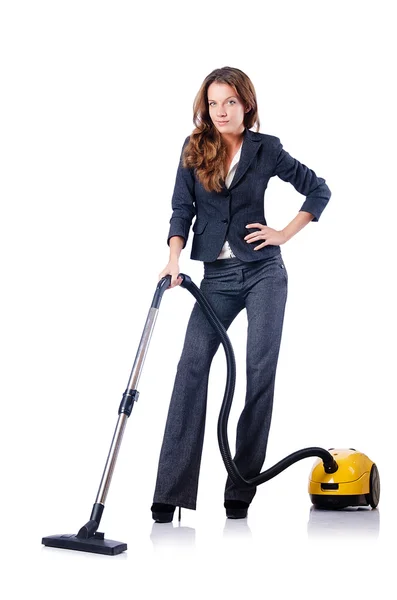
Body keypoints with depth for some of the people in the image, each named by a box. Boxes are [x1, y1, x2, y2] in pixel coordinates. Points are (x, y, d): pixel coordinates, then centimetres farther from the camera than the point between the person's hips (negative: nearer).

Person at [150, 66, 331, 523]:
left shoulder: (266, 149, 0)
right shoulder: (193, 149, 5)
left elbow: (319, 190, 8)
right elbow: (182, 208, 0)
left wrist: (284, 234, 0)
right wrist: (174, 260, -15)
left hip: (263, 271, -1)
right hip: (217, 275, 2)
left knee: (260, 370, -4)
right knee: (191, 366, -11)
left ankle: (241, 490, 7)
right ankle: (171, 492, -9)